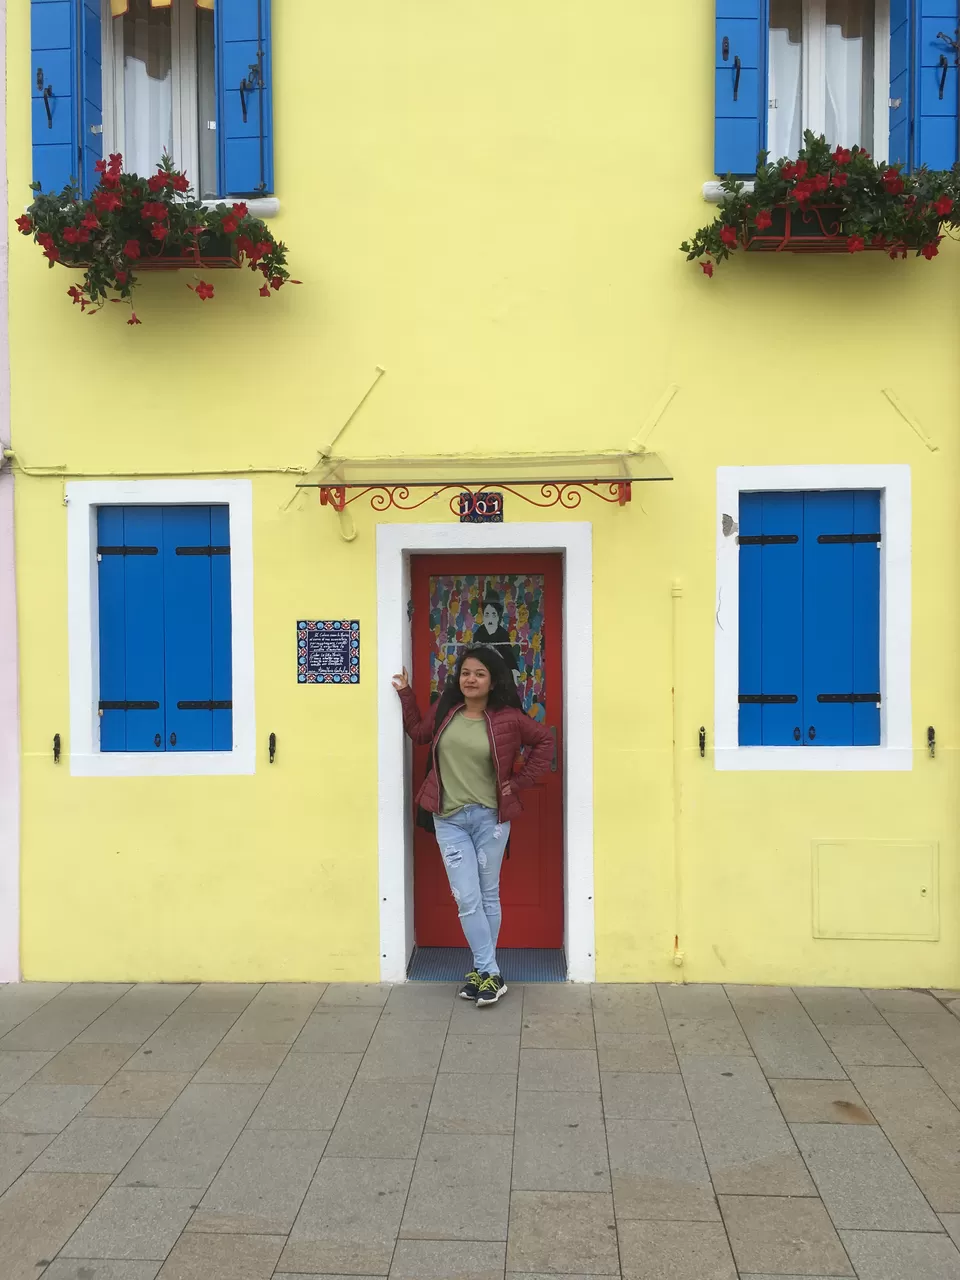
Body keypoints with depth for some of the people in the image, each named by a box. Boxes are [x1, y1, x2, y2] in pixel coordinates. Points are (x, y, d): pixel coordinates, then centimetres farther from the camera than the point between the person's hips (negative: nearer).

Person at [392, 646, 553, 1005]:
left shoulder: (507, 718, -8)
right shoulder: (444, 710, 1)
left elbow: (544, 741, 4)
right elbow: (419, 733, 19)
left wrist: (519, 783, 0)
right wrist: (405, 693, 12)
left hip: (490, 819, -1)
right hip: (449, 820, 2)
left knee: (488, 897, 11)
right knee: (467, 900, -2)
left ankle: (483, 970, 24)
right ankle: (491, 974, 7)